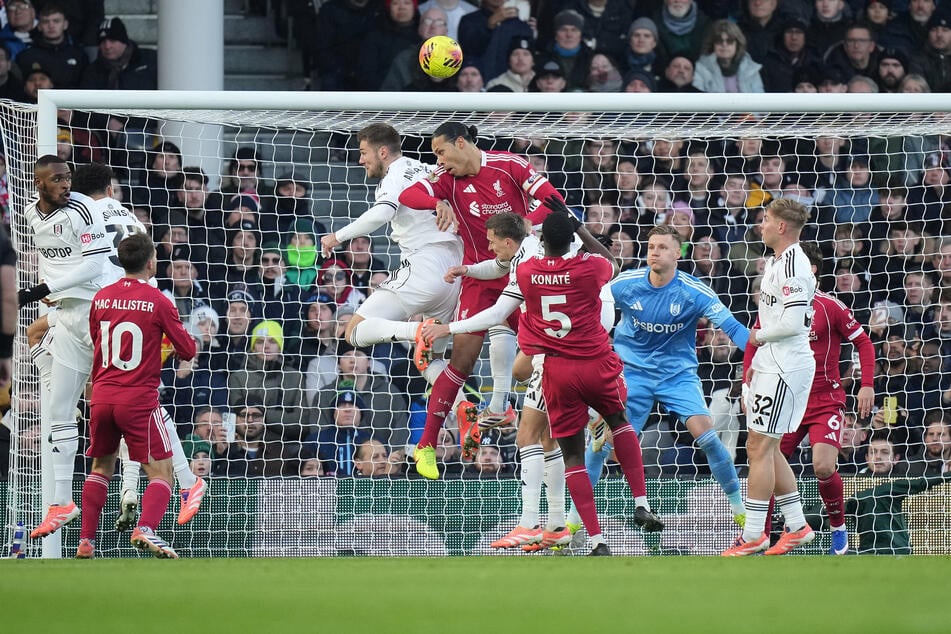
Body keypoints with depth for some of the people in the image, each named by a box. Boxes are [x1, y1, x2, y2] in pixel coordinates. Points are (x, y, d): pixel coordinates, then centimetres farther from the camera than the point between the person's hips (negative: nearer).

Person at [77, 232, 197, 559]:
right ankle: (146, 529, -25)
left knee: (101, 468, 22)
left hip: (102, 396, 5)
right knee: (162, 473, -1)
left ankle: (86, 541, 17)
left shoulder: (102, 298, 7)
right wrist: (188, 338, 20)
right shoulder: (158, 302, -8)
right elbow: (187, 351, -2)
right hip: (139, 399, -5)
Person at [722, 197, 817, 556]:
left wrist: (758, 337, -9)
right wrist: (756, 362, 19)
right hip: (772, 365, 11)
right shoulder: (777, 261, 15)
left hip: (785, 368, -11)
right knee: (765, 448, 14)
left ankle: (753, 536, -7)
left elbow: (793, 322, -26)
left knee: (760, 447, -9)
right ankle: (796, 526, 19)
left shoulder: (793, 265, -18)